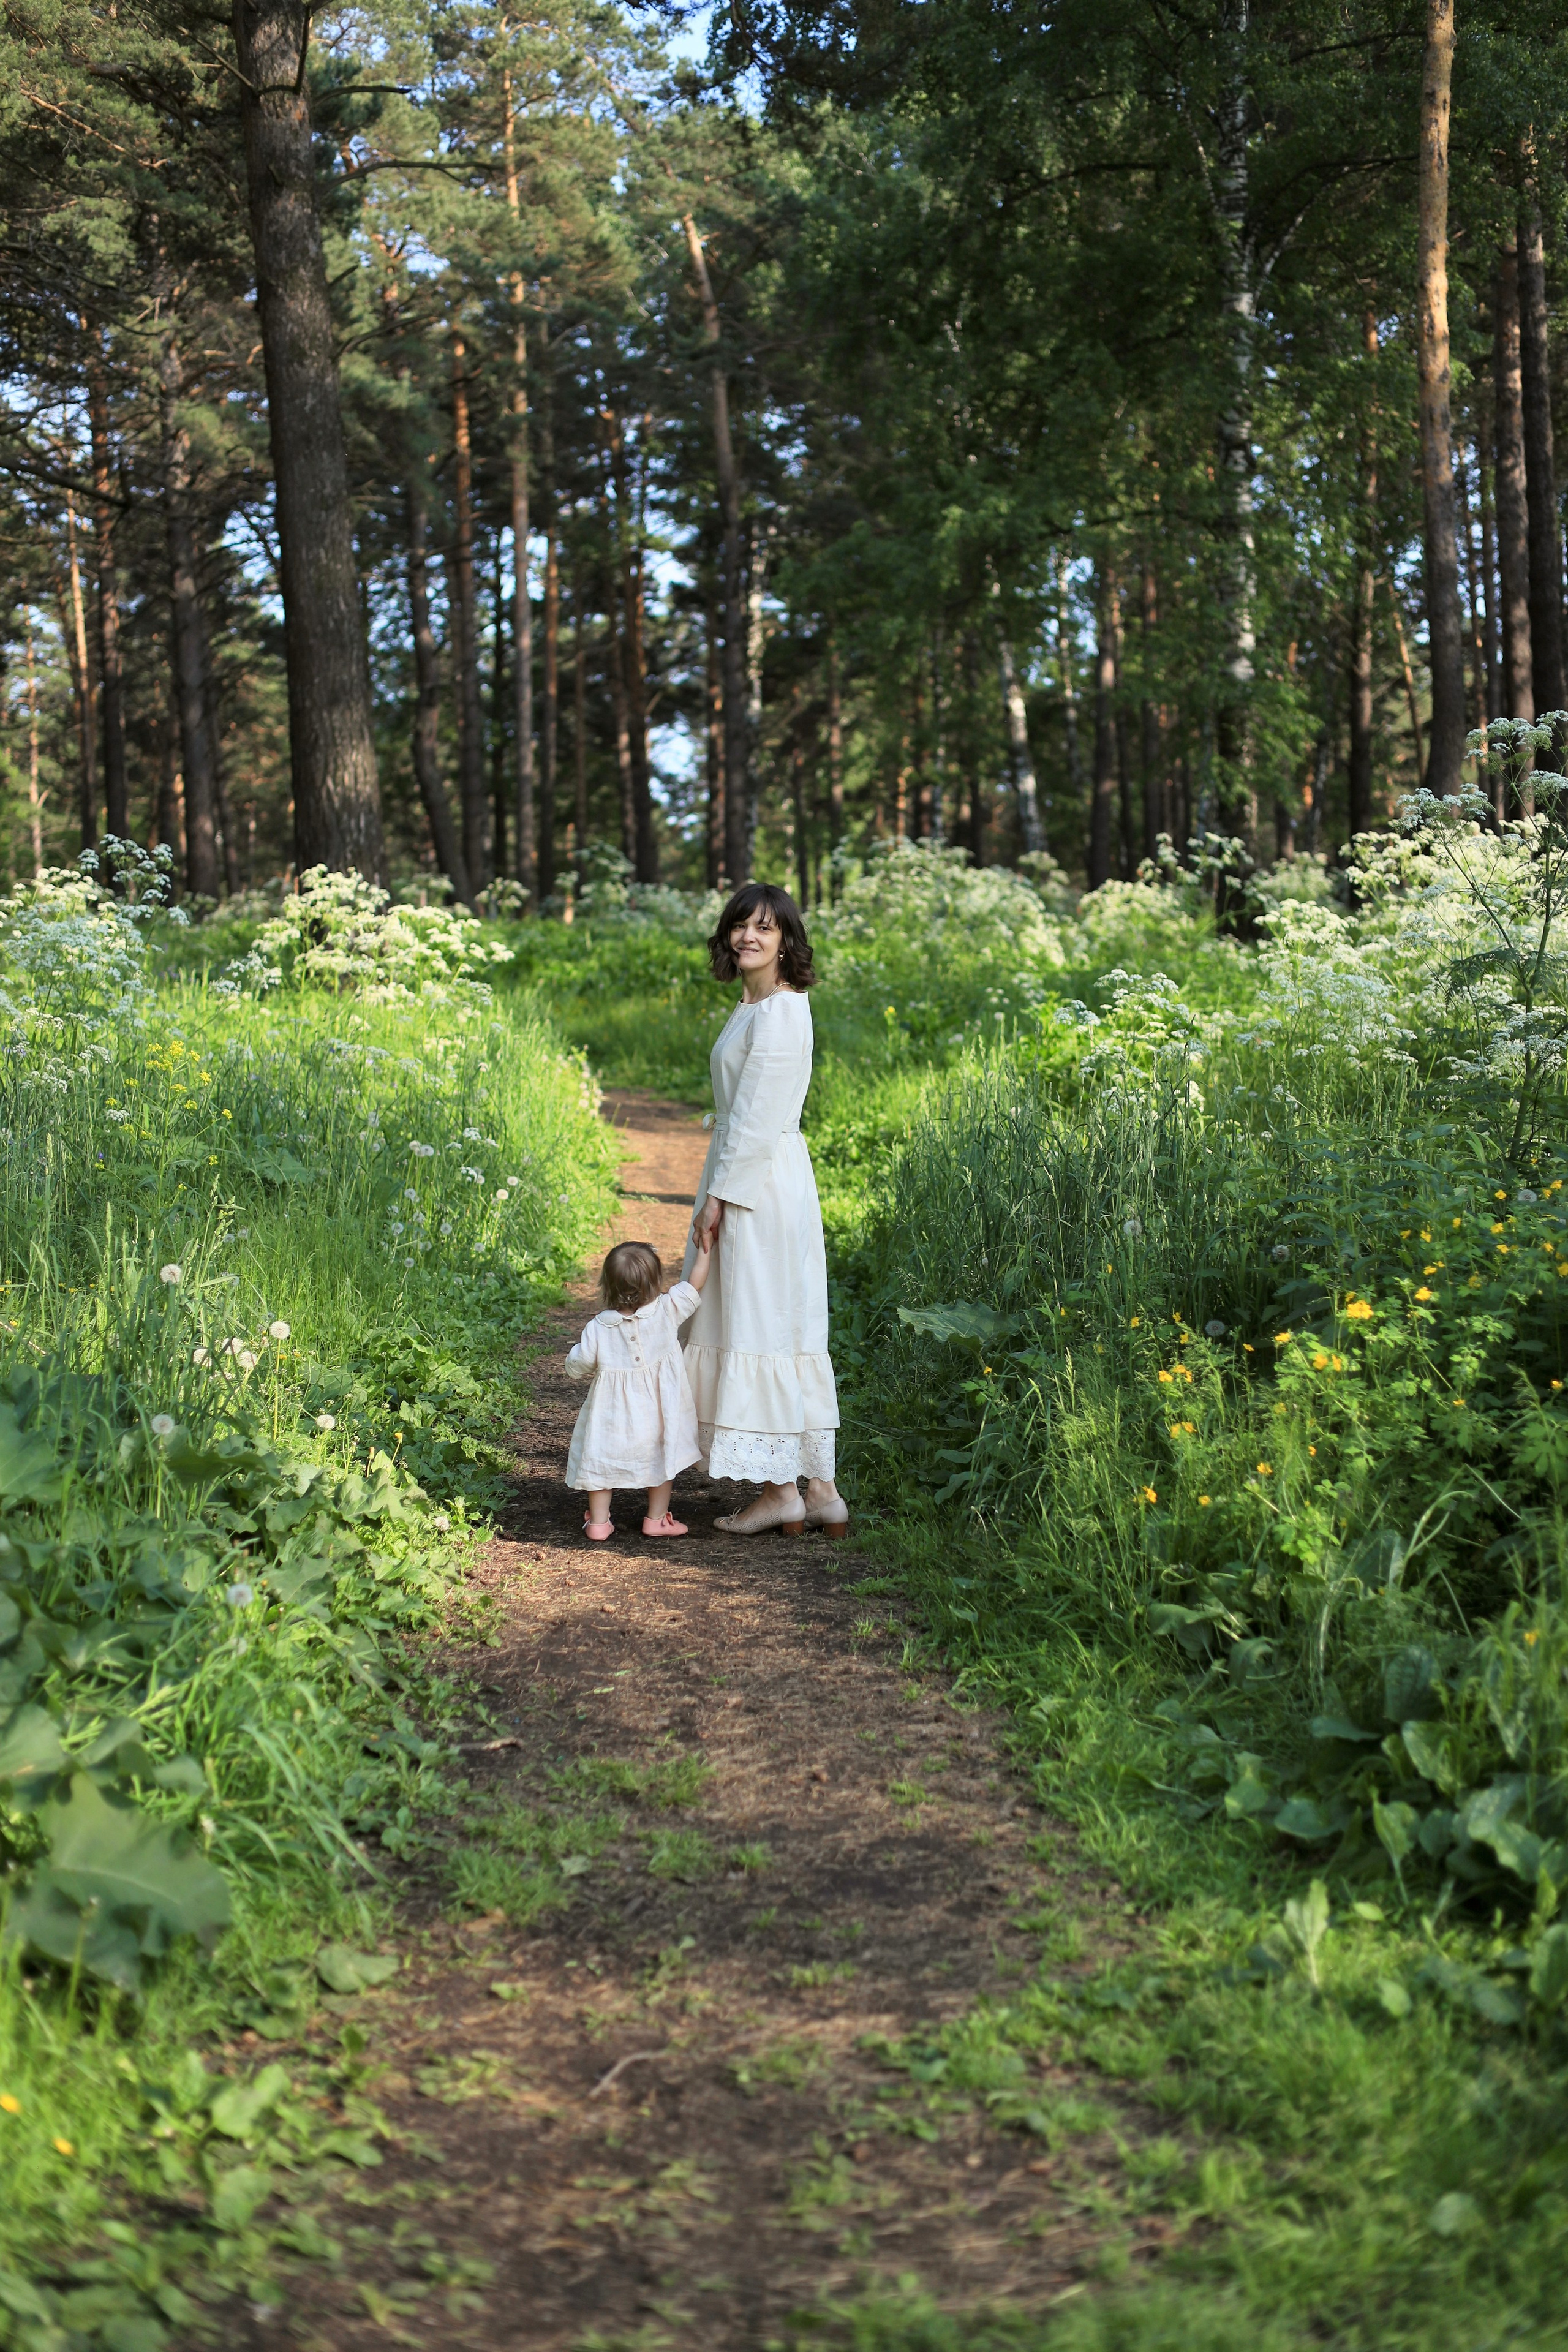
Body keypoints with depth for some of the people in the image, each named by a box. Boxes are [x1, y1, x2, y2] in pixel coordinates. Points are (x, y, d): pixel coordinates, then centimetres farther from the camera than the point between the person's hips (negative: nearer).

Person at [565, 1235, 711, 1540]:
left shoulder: (598, 1328, -11)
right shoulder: (667, 1312, -14)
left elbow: (579, 1366, -3)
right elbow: (695, 1283, -6)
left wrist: (574, 1356, 19)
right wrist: (706, 1245, 3)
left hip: (612, 1413, 0)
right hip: (658, 1410, 0)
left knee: (602, 1462, 15)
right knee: (662, 1458, 18)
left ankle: (598, 1522, 18)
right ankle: (656, 1518, 23)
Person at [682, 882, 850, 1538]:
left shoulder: (778, 1014, -16)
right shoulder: (755, 1005, 15)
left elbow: (757, 1120, -19)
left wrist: (717, 1197, -17)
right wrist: (718, 1193, 17)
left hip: (760, 1186, -10)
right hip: (748, 1181, 10)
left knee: (762, 1328, -4)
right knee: (791, 1332, 10)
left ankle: (782, 1490, 3)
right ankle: (818, 1489, 15)